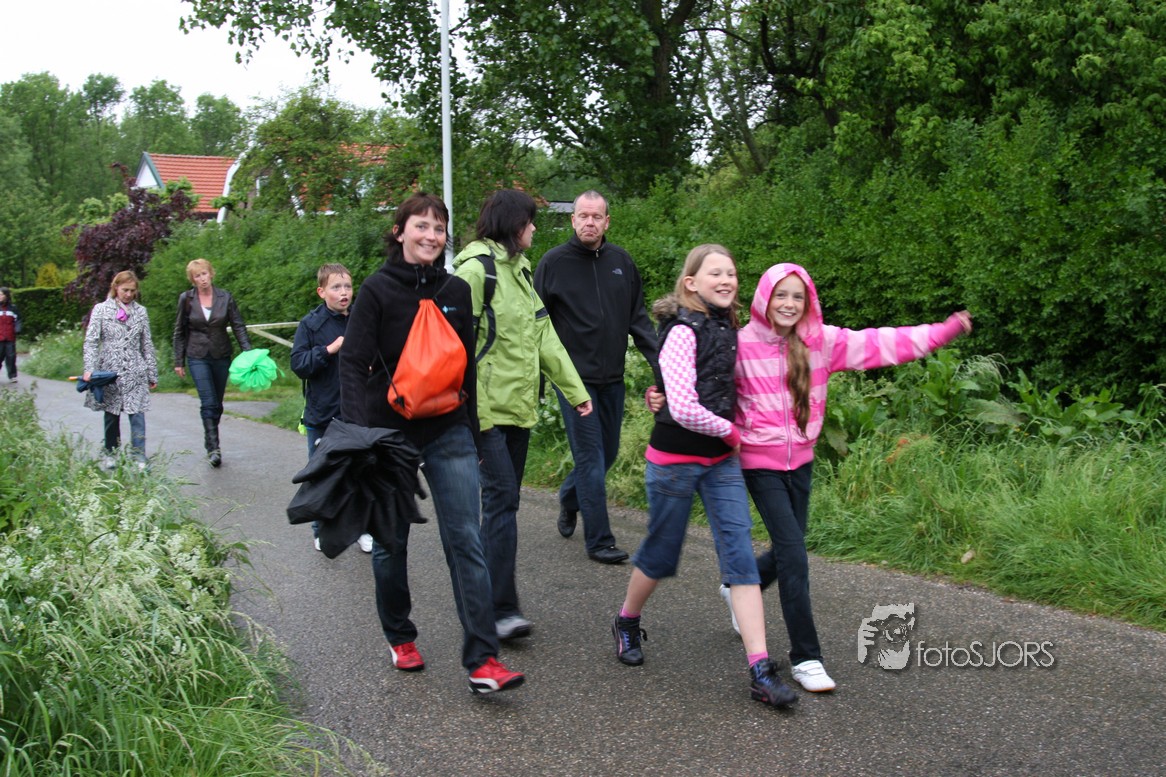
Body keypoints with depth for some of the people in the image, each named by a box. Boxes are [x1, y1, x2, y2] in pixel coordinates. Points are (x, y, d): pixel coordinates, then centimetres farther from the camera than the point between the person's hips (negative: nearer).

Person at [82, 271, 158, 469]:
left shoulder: (140, 312, 9)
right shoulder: (101, 310, 2)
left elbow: (147, 345, 12)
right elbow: (91, 341, -2)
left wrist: (152, 374, 12)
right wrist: (89, 369, -14)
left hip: (135, 372, 1)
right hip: (110, 370, -1)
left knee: (137, 413, -8)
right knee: (111, 415, 8)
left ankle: (139, 457, -8)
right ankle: (111, 454, 21)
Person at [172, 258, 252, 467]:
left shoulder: (225, 297, -1)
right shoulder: (186, 299, -1)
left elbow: (238, 326, 1)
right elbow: (179, 331, 6)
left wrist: (248, 352, -10)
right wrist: (178, 361, 5)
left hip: (221, 356, 2)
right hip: (198, 357, -2)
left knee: (217, 403, 10)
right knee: (208, 402, -13)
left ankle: (210, 440, 28)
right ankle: (213, 448, -15)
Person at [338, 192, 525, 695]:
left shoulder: (457, 291, 7)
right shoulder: (378, 290, -5)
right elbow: (353, 363, -9)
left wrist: (471, 431, 16)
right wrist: (358, 432, -20)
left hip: (449, 432, 2)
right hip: (391, 431, -2)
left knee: (466, 542, -7)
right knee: (391, 541, 11)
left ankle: (483, 661, -9)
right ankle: (400, 638, 32)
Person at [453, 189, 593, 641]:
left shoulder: (520, 270, 18)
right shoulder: (475, 269, -11)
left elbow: (544, 336, 21)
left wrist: (574, 390, 18)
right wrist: (470, 413, -22)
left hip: (520, 404, 9)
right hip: (487, 408, -9)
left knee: (506, 499, 11)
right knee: (502, 498, -13)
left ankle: (496, 599, 19)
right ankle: (501, 609, -12)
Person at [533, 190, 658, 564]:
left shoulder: (621, 261, 5)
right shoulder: (553, 263, -5)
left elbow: (638, 318, 10)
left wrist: (660, 361, 0)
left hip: (612, 378, 5)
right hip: (575, 377, -5)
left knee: (608, 452, 16)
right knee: (591, 457, -3)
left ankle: (568, 498, 43)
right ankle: (598, 540, 6)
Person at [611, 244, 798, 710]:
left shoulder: (727, 329, 8)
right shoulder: (683, 331, -15)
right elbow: (684, 409, -24)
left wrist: (732, 434, 9)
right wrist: (730, 432, -11)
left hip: (721, 460, 6)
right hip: (676, 458, -6)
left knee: (740, 557, -3)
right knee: (662, 554, 9)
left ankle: (760, 671, -5)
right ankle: (627, 622, 39)